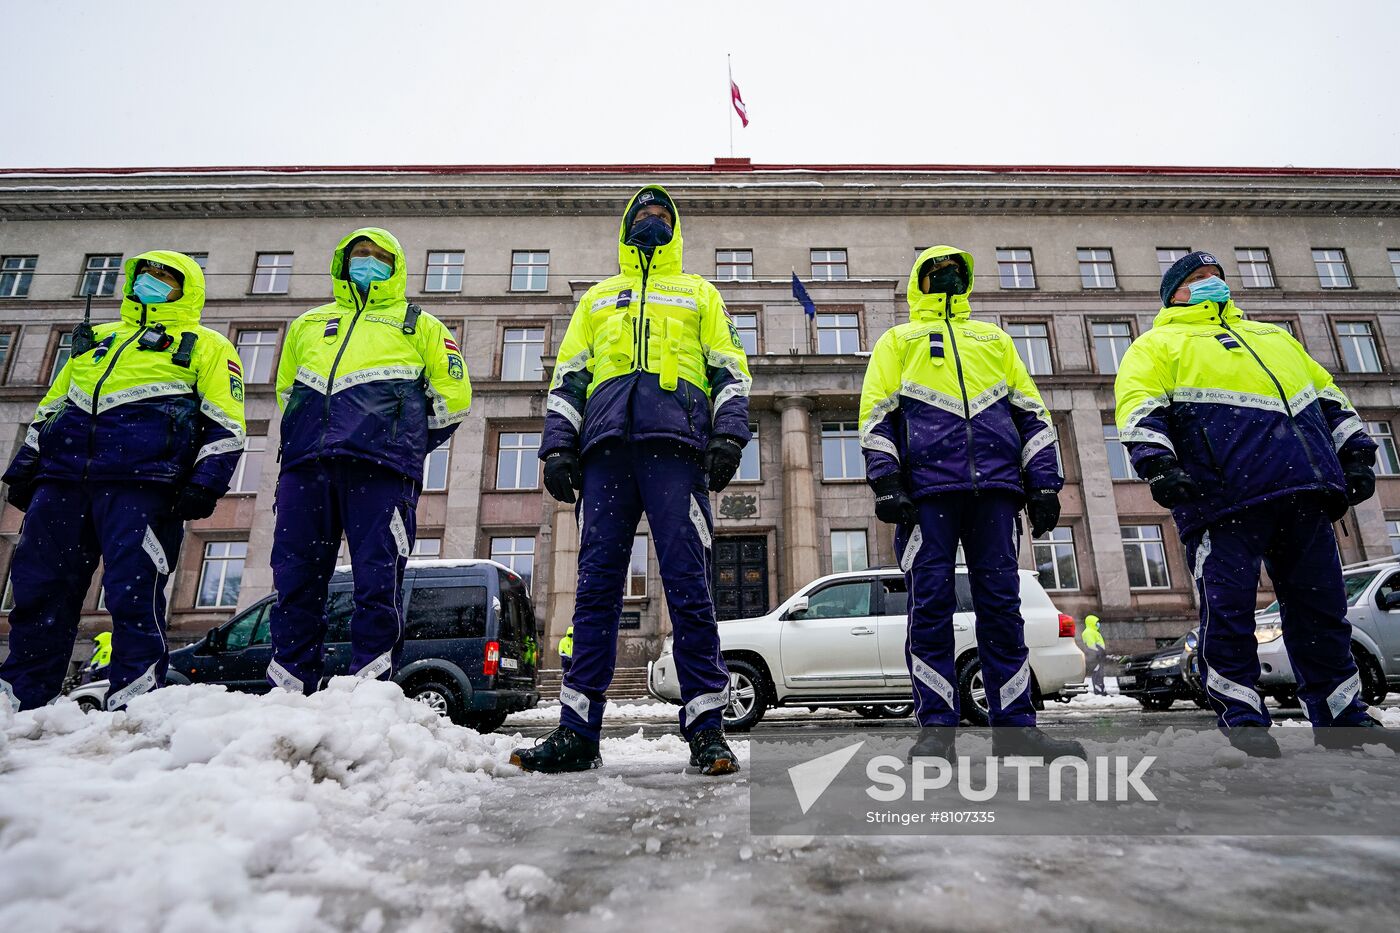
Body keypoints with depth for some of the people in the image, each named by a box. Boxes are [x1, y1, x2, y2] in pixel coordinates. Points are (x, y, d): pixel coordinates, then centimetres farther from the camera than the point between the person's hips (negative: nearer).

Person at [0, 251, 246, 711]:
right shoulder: (96, 339, 31)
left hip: (140, 482, -6)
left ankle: (134, 700, -7)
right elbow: (49, 407, 31)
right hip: (61, 478, 6)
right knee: (38, 590, 5)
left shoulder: (205, 346, 12)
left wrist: (204, 483, -12)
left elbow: (225, 425, 1)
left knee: (133, 592, -12)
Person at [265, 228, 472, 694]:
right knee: (295, 581, 2)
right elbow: (286, 388, 37)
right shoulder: (308, 323, 31)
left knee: (378, 581, -9)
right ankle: (288, 688, 10)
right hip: (305, 463, 4)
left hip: (380, 466, -4)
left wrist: (408, 440, 8)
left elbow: (454, 392, 13)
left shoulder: (419, 325, 21)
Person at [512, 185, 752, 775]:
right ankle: (578, 732, 1)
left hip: (675, 444, -2)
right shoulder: (596, 298, 32)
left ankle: (705, 727, -4)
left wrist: (728, 435, -4)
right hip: (606, 447, 2)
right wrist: (558, 445, 5)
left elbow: (729, 369, 14)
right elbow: (568, 377, 21)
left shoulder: (698, 294, 27)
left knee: (688, 584, -9)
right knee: (596, 584, -4)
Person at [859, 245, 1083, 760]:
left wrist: (1044, 483, 9)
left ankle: (1014, 725, 6)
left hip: (995, 485, 3)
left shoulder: (993, 338, 29)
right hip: (926, 485, -2)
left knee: (1002, 603, 0)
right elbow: (876, 413, 7)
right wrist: (885, 479, -8)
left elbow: (1031, 413, 22)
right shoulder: (897, 340, 21)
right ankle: (937, 727, -2)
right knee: (931, 603, -7)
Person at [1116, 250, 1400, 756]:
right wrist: (1158, 464, -21)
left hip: (1303, 488, 6)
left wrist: (1355, 453, 16)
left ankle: (1344, 717, 21)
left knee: (1321, 606, 9)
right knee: (1228, 606, -7)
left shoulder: (1274, 335, 33)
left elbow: (1328, 396, 31)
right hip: (1221, 491, -5)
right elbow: (1139, 407, -4)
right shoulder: (1158, 344, 14)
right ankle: (1242, 718, 3)